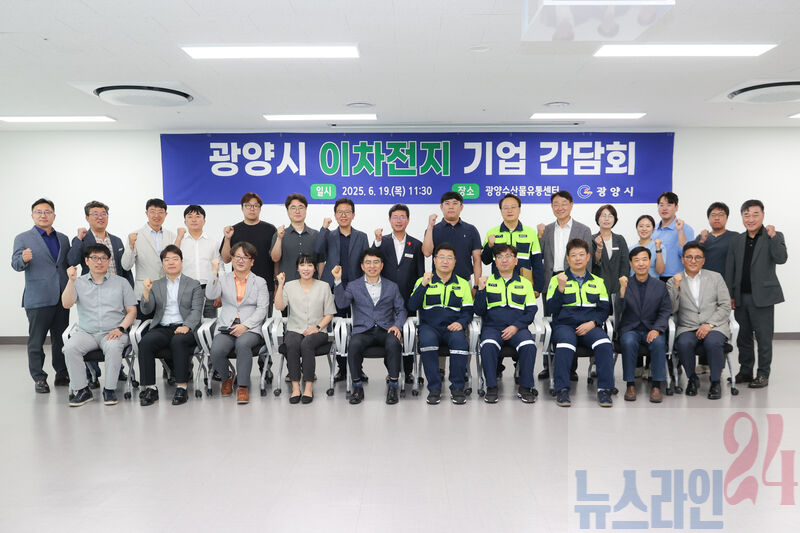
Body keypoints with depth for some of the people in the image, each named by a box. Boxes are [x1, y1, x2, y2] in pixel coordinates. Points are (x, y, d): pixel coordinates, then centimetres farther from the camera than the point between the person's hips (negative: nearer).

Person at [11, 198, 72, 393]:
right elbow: (16, 264, -8)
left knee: (61, 339, 11)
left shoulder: (63, 238, 15)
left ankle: (62, 375, 19)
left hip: (62, 297, 4)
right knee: (36, 340, 2)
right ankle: (39, 379, 9)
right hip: (38, 299, -4)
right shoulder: (23, 238, 2)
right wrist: (23, 259, -28)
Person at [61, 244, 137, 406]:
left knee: (113, 347, -35)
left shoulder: (121, 282, 10)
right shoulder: (79, 282, 14)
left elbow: (132, 311, 7)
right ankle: (82, 390, -15)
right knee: (70, 348, -28)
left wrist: (120, 328, -9)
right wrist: (71, 280, -12)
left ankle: (109, 389, -20)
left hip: (112, 333, -2)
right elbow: (66, 304, -2)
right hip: (86, 332, 2)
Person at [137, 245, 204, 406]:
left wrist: (186, 326, -17)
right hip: (162, 328, 2)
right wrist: (146, 292, -10)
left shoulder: (194, 284, 14)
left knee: (178, 341, -36)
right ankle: (150, 388, -22)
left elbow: (197, 310, 3)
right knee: (145, 342, -29)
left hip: (184, 329, -2)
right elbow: (146, 310, 8)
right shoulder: (155, 285, 20)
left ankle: (182, 388, -30)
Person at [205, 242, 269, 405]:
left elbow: (262, 310, 2)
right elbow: (210, 295, -3)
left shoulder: (259, 282, 12)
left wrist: (245, 326, -12)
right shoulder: (223, 278, 16)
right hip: (226, 328, 2)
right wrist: (214, 272, -11)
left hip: (250, 329, -2)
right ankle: (226, 378, 5)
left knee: (242, 344, -36)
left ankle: (243, 387, -23)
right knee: (216, 351, -27)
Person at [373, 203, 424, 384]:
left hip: (408, 300, 0)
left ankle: (408, 371, 16)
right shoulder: (382, 243, 8)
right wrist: (377, 242, -18)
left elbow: (420, 274, 8)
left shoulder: (416, 245, 8)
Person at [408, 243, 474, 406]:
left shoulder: (463, 284, 16)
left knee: (460, 340, -33)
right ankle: (434, 388, -23)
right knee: (427, 339, -35)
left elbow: (468, 310, 11)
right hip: (429, 326, 0)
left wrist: (461, 322, -11)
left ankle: (457, 388, -19)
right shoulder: (423, 281, 11)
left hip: (452, 327, 1)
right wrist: (423, 285, -12)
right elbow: (412, 306, -1)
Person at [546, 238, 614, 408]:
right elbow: (552, 307, 3)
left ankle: (604, 389, -22)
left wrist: (592, 323, -6)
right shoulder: (557, 279, 13)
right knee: (565, 345, -36)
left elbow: (604, 309, 12)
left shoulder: (597, 282, 20)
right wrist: (561, 288, -11)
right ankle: (562, 390, -27)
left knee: (605, 345, -31)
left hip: (589, 326, 2)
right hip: (564, 325, -2)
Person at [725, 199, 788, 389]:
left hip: (762, 296, -4)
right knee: (743, 337, 13)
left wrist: (772, 236, -19)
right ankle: (745, 372, 24)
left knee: (764, 338, 2)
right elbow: (730, 270, 10)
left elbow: (781, 258, -17)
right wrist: (729, 295, 7)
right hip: (741, 297, 5)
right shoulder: (737, 240, 11)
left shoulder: (774, 237, 0)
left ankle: (763, 375, 12)